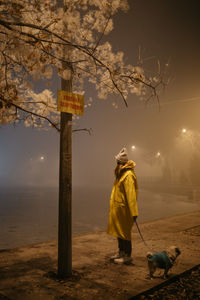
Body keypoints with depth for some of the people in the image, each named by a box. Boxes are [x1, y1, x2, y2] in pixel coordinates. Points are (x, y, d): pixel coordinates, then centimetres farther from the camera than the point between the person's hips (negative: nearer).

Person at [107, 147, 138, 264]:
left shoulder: (128, 175, -19)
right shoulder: (121, 173, 13)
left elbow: (131, 195, -25)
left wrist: (134, 212, -26)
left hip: (124, 209, -10)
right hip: (118, 208, 10)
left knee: (124, 232, 0)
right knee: (119, 231, 18)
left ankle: (127, 256, 12)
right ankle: (121, 252, 32)